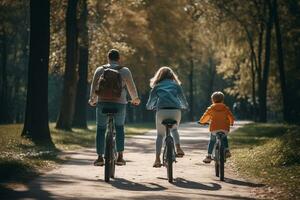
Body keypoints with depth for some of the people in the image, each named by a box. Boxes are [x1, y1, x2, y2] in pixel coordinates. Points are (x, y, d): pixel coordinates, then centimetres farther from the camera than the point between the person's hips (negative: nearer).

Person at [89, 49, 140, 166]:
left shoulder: (99, 70, 6)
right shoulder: (125, 71, 3)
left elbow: (94, 87, 11)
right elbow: (131, 88, 9)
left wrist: (92, 100, 29)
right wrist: (135, 99, 28)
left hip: (103, 103, 0)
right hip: (119, 103, 0)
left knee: (100, 129, 11)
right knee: (119, 128, 15)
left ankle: (100, 157, 6)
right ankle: (120, 157, 10)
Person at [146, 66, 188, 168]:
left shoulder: (156, 87, 19)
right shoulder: (176, 85, 20)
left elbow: (149, 105, 16)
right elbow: (183, 100, 19)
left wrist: (150, 107, 39)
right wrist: (184, 106, 41)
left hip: (161, 111, -1)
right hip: (175, 111, 1)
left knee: (160, 134, 12)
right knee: (174, 129, 28)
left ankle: (157, 159, 1)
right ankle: (178, 148, 8)